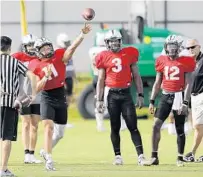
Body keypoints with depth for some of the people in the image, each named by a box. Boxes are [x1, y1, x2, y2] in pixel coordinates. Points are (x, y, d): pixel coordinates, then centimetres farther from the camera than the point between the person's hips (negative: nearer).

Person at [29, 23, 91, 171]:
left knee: (60, 133, 10)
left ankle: (46, 151, 35)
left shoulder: (59, 56, -1)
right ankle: (49, 159, -13)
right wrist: (46, 76, -20)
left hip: (61, 97, 3)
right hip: (47, 98, -3)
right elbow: (37, 88, -5)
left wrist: (83, 34, -33)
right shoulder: (36, 66, -3)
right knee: (49, 127, -17)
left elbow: (72, 47, -18)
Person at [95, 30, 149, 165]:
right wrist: (99, 100, 5)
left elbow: (136, 76, 9)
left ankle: (141, 156, -11)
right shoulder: (104, 57, 5)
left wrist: (140, 95, 4)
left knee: (133, 126, -6)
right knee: (115, 127, 5)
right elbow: (101, 80, 9)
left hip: (126, 93, 0)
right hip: (111, 94, 0)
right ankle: (118, 156, 13)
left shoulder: (129, 54, 6)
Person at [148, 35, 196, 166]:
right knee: (156, 125, -8)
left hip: (179, 96, -3)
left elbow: (188, 84, -5)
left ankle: (180, 158, 12)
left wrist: (185, 102, -13)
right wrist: (152, 101, 10)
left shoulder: (186, 62, -4)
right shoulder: (162, 61, 7)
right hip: (166, 96, 3)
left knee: (180, 129, 2)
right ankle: (154, 156, -5)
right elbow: (157, 83, 14)